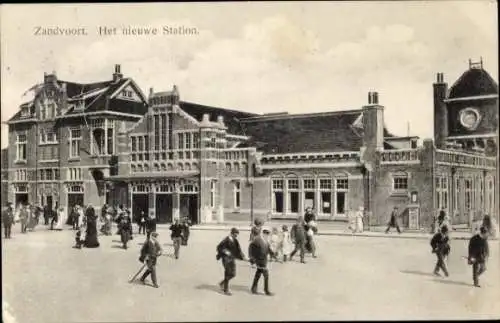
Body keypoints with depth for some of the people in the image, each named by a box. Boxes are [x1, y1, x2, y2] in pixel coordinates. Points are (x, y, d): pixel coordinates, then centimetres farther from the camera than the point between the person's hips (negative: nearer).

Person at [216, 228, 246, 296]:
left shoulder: (235, 240, 7)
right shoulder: (226, 240, -15)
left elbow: (238, 249, 12)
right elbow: (219, 247, -15)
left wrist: (242, 256, 2)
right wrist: (225, 251, -25)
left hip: (232, 258, 7)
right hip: (226, 258, -7)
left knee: (233, 274, 9)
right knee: (227, 274, -3)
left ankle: (222, 283, 30)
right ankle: (226, 290, 9)